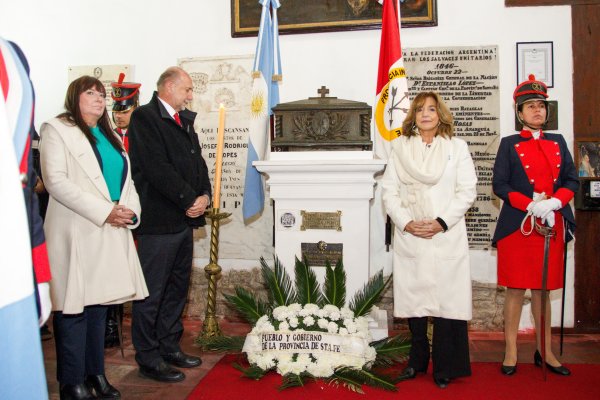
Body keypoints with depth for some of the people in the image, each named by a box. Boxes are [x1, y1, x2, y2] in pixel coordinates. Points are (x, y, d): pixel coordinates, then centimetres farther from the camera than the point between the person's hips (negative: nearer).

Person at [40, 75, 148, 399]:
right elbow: (56, 181, -12)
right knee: (74, 307, -2)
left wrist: (130, 210, -3)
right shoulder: (57, 130, -1)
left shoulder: (109, 136, 21)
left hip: (111, 233, 7)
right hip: (76, 235, -6)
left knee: (99, 304, 12)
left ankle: (95, 374, 22)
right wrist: (104, 211, -17)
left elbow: (126, 179, 18)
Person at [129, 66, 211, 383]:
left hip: (184, 218, 9)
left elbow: (197, 160, 15)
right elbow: (157, 169, -18)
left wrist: (204, 196, -2)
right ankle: (148, 359, 13)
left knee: (177, 289, 17)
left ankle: (169, 347, 30)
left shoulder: (185, 120, 16)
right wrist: (190, 200, -14)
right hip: (158, 222, -9)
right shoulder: (145, 117, -10)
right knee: (152, 293, 1)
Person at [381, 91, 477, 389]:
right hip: (409, 236, 2)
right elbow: (389, 191, 5)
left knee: (447, 296, -2)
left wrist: (442, 222, -10)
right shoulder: (400, 148, 11)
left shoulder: (457, 147, 8)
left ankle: (445, 366, 9)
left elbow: (467, 191, 1)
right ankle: (417, 359, 20)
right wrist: (406, 222, -8)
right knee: (413, 296, 6)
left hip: (446, 236, -1)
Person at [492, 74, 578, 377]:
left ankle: (545, 351, 23)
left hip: (552, 226, 4)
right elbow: (499, 185, -6)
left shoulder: (557, 142, 12)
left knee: (542, 290, 12)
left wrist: (554, 202, -13)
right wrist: (531, 205, -18)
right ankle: (511, 353, 12)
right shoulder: (509, 144, 1)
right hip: (517, 226, -3)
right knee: (516, 290, 2)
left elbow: (572, 180, 7)